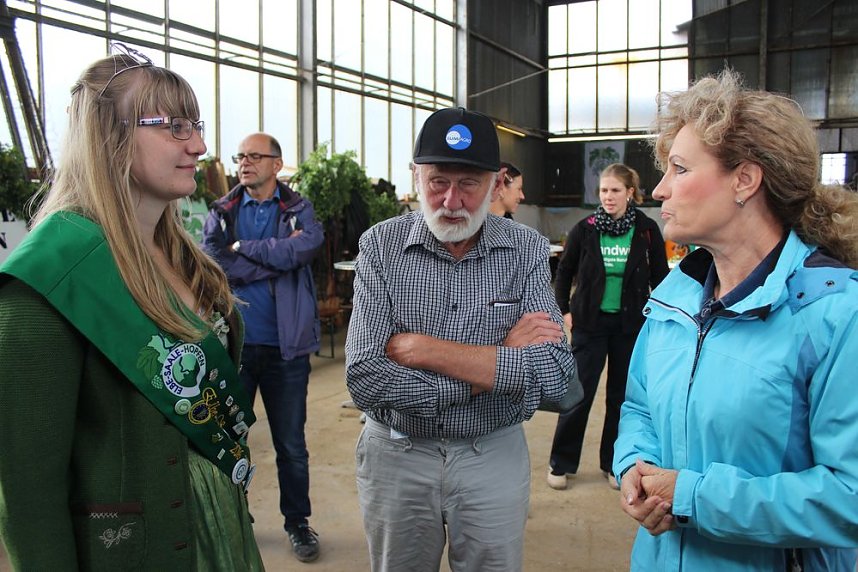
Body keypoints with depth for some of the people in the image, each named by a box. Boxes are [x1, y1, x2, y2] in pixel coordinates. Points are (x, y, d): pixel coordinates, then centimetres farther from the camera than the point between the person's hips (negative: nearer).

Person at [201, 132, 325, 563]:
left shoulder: (298, 209, 2)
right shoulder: (220, 213, 5)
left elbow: (307, 245, -19)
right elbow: (212, 265, -11)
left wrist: (243, 247, -12)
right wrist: (279, 256, -12)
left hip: (285, 347, -1)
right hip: (233, 344, 2)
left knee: (291, 445, 11)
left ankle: (297, 522, 29)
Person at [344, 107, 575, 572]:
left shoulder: (527, 250, -9)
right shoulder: (381, 246, -11)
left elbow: (555, 375, -21)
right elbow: (364, 381, -20)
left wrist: (419, 348, -24)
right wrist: (499, 360, -21)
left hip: (494, 457, 0)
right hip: (396, 455, 0)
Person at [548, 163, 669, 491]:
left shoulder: (647, 230, -2)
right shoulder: (584, 229, -3)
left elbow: (660, 276, 6)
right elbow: (564, 272, 8)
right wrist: (564, 311, 2)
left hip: (630, 325, 1)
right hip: (590, 322, -1)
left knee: (622, 395, 10)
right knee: (579, 393, 1)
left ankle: (613, 463, 25)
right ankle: (560, 463, 14)